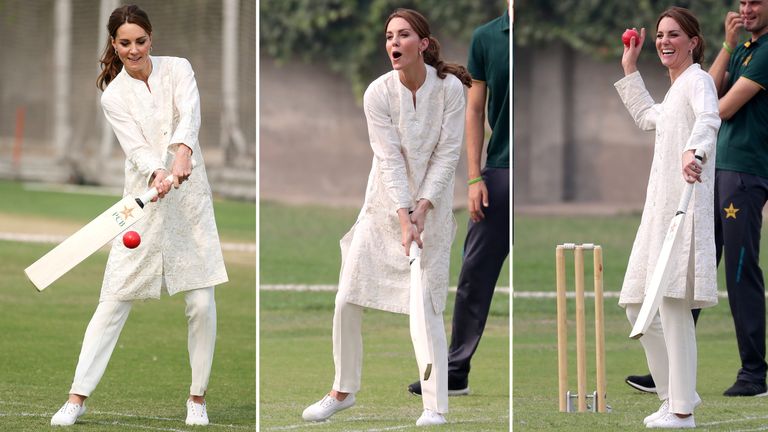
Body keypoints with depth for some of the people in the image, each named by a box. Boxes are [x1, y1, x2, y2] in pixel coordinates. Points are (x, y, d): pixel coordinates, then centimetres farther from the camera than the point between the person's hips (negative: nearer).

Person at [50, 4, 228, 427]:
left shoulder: (178, 69, 0)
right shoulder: (113, 96, -1)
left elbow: (190, 115, -19)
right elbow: (137, 148, -14)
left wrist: (182, 152, -40)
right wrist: (157, 175, -36)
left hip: (190, 198, 0)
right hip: (144, 201, 0)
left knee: (201, 304, -2)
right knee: (114, 301, -2)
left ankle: (197, 397, 14)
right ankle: (78, 397, 1)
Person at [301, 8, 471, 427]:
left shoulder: (450, 88, -13)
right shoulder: (378, 93, -11)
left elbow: (447, 155, -12)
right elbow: (389, 159, -15)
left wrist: (422, 209, -19)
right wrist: (403, 217, -22)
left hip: (429, 207, -2)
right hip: (384, 206, 2)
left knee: (425, 306, -9)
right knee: (347, 300, 2)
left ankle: (435, 409, -2)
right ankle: (344, 391, 22)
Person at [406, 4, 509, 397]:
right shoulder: (485, 37, 3)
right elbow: (475, 109, 5)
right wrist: (474, 177, -2)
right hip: (498, 172, 2)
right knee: (475, 273, 3)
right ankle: (455, 372, 9)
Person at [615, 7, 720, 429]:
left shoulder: (697, 80, -6)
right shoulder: (675, 92, 23)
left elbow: (709, 118, -29)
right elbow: (647, 118, 46)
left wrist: (694, 151, -49)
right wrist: (629, 69, 43)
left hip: (684, 206, -10)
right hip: (659, 210, 10)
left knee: (673, 303, -15)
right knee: (638, 307, 12)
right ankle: (674, 394, 20)